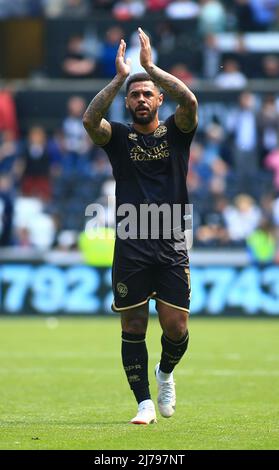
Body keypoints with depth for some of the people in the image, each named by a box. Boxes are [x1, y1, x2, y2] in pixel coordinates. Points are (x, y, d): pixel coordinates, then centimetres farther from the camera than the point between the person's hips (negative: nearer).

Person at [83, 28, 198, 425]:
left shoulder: (176, 132, 9)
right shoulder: (118, 137, 8)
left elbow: (189, 101, -12)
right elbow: (90, 119, -13)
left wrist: (150, 67, -12)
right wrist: (120, 77, -15)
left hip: (171, 246, 0)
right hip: (130, 247, 0)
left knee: (176, 328, -3)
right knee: (133, 328, -1)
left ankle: (166, 373, 28)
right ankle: (145, 402, 8)